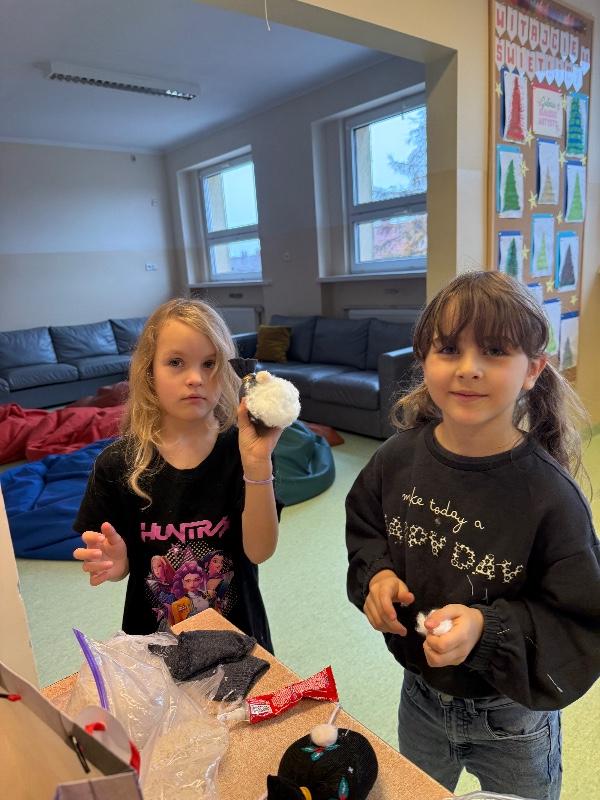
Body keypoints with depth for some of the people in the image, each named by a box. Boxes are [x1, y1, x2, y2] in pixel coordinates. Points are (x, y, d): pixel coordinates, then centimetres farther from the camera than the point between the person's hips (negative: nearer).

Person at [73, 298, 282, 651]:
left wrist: (258, 464, -34)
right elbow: (123, 565, -3)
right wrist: (111, 563, -26)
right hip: (154, 636, 1)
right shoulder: (117, 463, -14)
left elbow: (259, 551, -22)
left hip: (236, 631, 0)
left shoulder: (242, 448, -16)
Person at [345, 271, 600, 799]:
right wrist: (376, 574, -16)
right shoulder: (398, 459, -16)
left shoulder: (550, 497, -28)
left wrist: (488, 629, -34)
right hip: (420, 695, 4)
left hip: (511, 719, -3)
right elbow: (364, 528, 3)